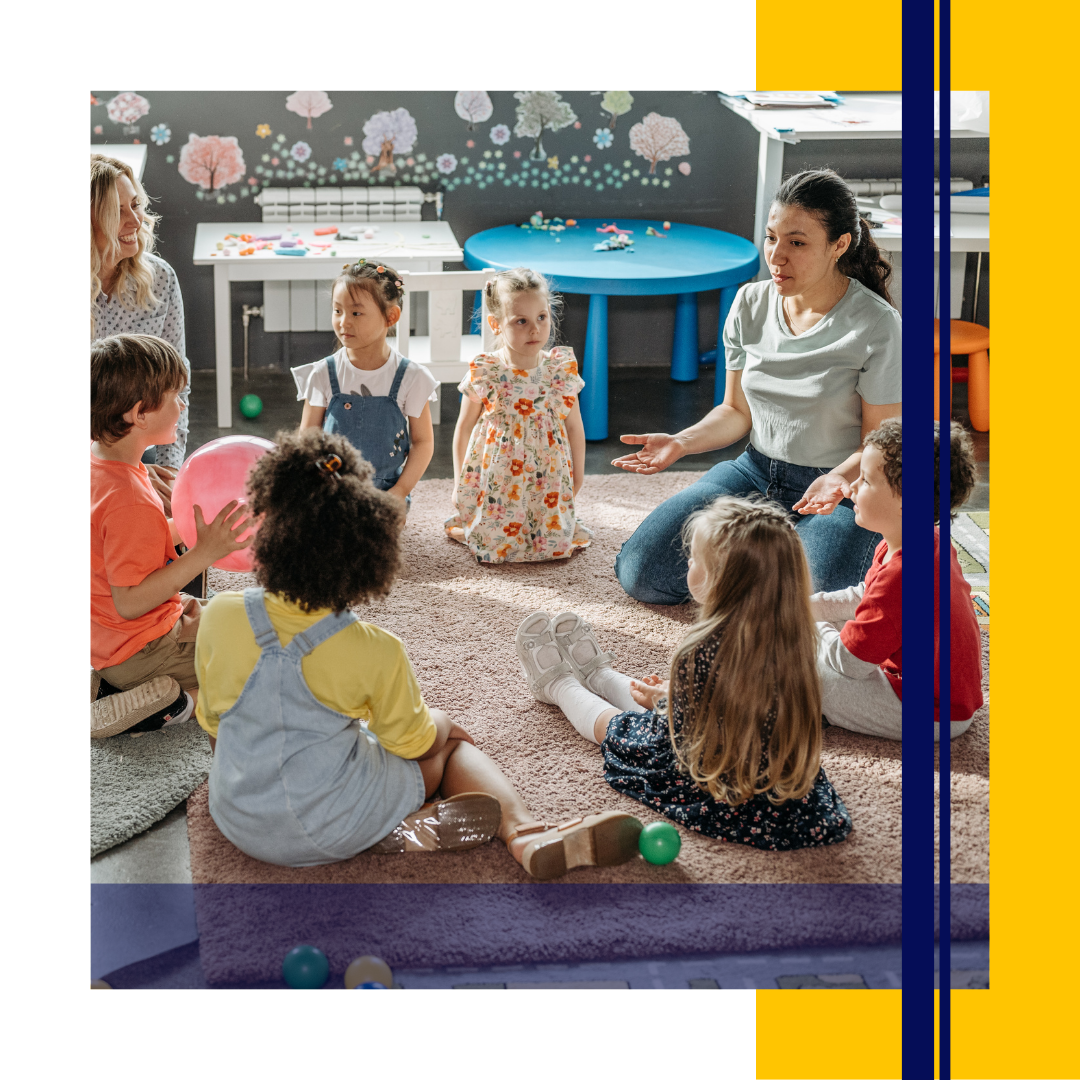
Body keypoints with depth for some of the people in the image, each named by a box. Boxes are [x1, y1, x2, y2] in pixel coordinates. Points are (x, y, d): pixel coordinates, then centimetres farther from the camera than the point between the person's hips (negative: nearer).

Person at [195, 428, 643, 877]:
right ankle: (524, 832, -5)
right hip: (334, 832, -4)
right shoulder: (375, 653, -20)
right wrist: (438, 723, 21)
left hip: (240, 823, 4)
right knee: (451, 740, 20)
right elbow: (416, 743, -3)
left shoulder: (219, 617, -13)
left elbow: (212, 722, 3)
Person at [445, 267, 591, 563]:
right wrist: (460, 482, 5)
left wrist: (577, 475, 11)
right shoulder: (484, 374, -13)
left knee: (555, 544, -2)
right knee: (495, 545, -4)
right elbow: (464, 428, 0)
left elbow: (574, 426, 6)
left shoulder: (562, 369, -6)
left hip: (548, 479, 2)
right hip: (497, 479, -2)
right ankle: (460, 525, 28)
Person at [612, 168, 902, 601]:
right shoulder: (751, 305, 0)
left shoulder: (877, 326, -15)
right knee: (640, 573, -10)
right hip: (756, 474, 4)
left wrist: (840, 478, -31)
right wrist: (681, 442, -9)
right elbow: (737, 411, 9)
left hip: (844, 489, -4)